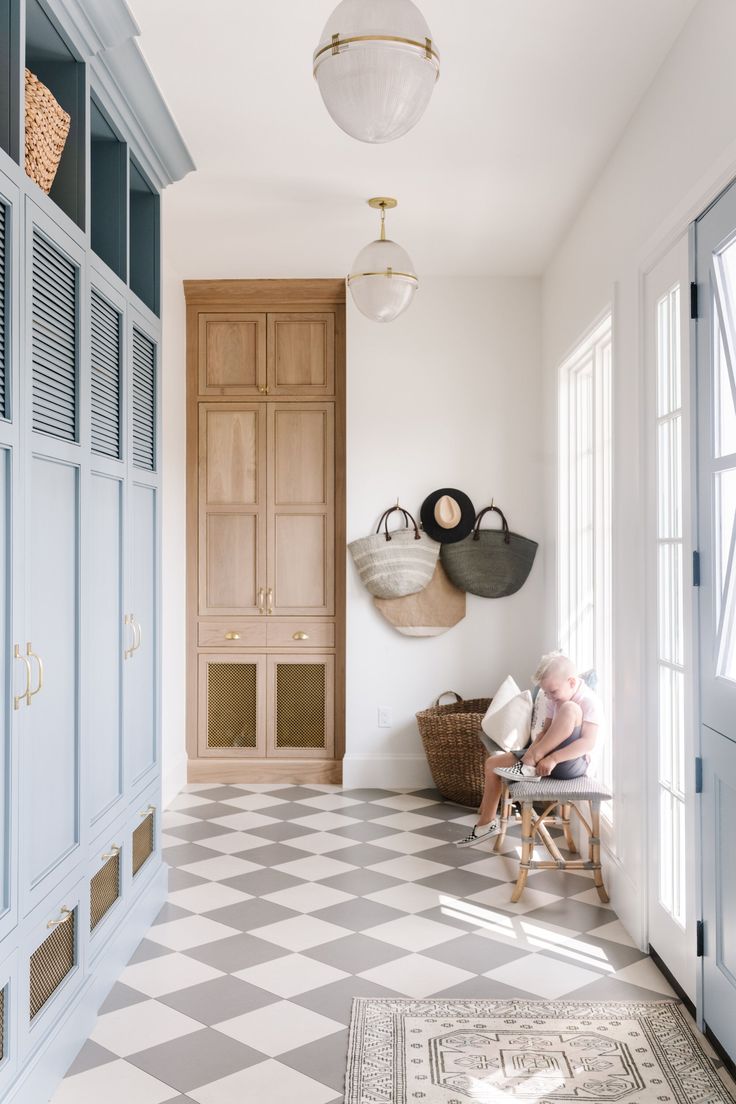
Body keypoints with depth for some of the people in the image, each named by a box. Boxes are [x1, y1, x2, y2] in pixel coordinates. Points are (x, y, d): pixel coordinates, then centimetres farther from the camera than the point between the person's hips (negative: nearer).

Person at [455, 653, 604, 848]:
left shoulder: (589, 701, -15)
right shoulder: (555, 699, 9)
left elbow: (588, 742, -24)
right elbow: (545, 731, 11)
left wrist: (552, 759, -31)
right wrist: (533, 750, -10)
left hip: (571, 762, -8)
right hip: (546, 759, 8)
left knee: (569, 708, -32)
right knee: (493, 763, 1)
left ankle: (529, 767, -23)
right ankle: (486, 823, 11)